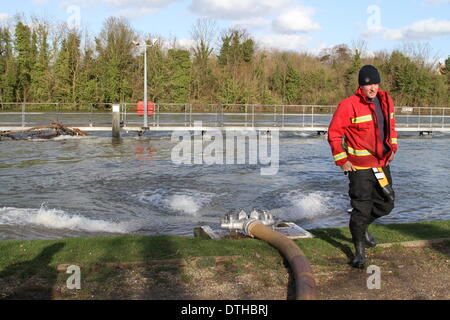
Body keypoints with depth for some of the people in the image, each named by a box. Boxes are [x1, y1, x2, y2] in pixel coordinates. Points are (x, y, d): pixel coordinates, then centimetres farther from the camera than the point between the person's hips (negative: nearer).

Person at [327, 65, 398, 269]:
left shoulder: (386, 101, 6)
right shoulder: (348, 105, -15)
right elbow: (334, 133, -11)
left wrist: (393, 149, 12)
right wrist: (341, 161, -12)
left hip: (382, 163, 7)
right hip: (359, 166, -7)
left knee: (386, 203, 15)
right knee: (361, 208, -3)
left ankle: (362, 227, 42)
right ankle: (360, 251, 14)